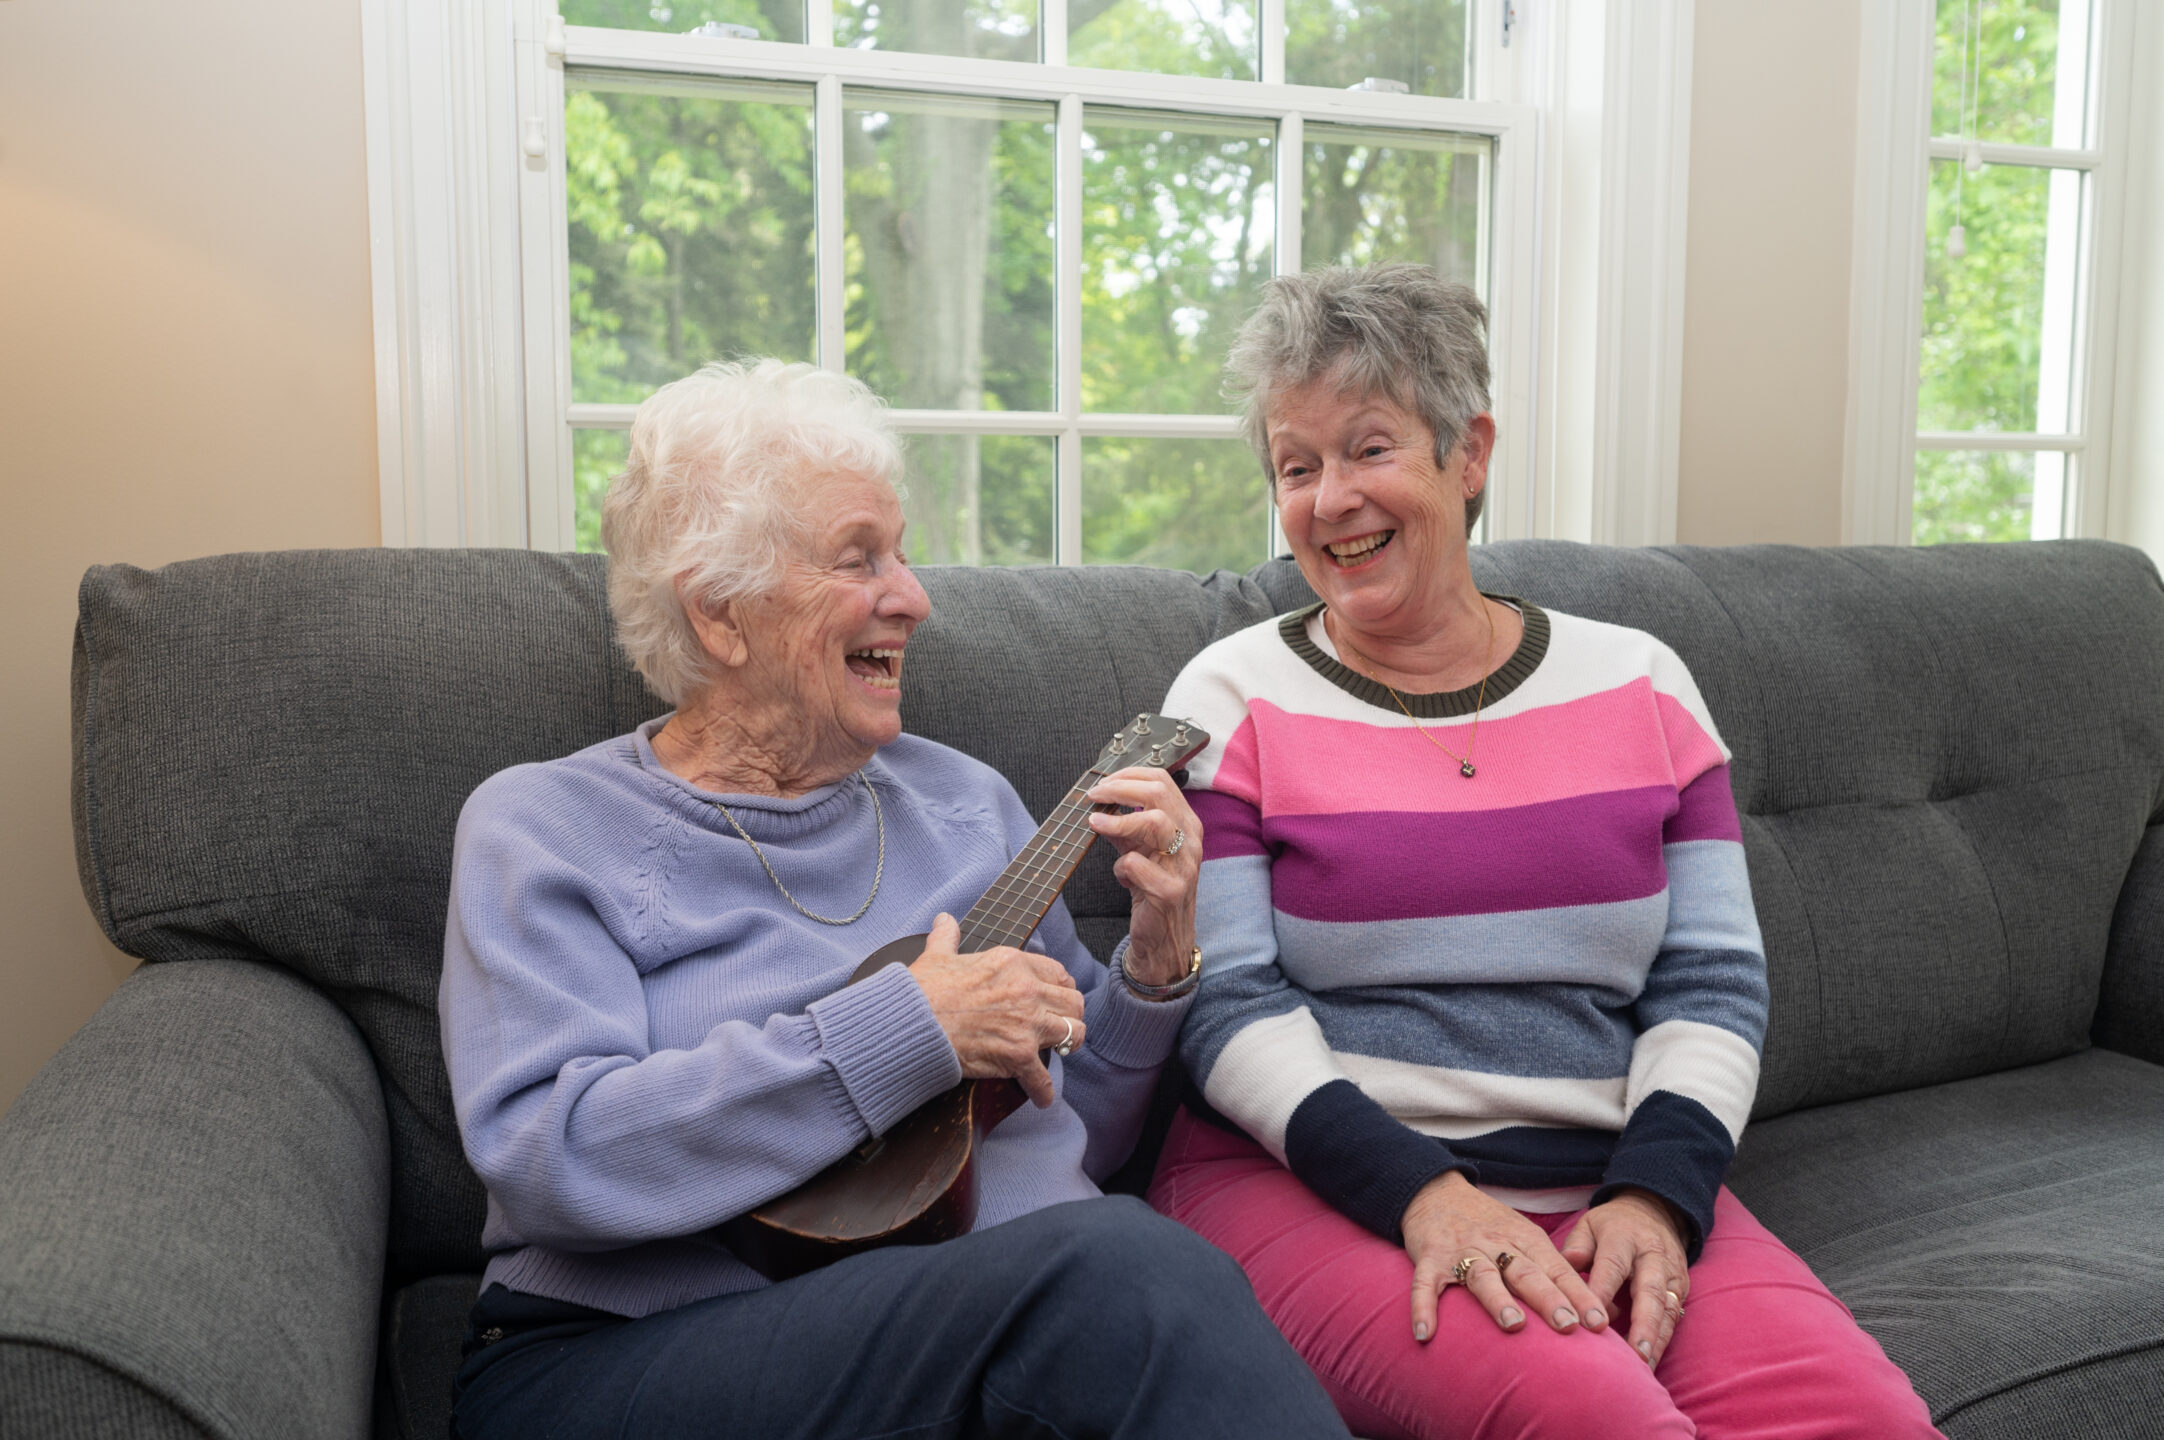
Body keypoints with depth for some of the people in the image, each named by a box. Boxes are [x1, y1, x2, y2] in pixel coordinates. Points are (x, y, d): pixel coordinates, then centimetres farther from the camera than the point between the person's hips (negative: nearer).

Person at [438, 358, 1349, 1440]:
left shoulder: (964, 801, 14)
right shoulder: (539, 827, 2)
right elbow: (540, 1154, -15)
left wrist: (1155, 965, -1)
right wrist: (907, 1031, -18)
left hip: (1043, 1309, 5)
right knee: (1125, 1268, -33)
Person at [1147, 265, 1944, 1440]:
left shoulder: (1639, 685, 11)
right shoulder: (1234, 700, 2)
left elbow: (1714, 982, 7)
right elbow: (1226, 1004, -6)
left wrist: (1654, 1192, -10)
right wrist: (1419, 1189, -19)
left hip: (1605, 1186, 4)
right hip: (1310, 1182, -3)